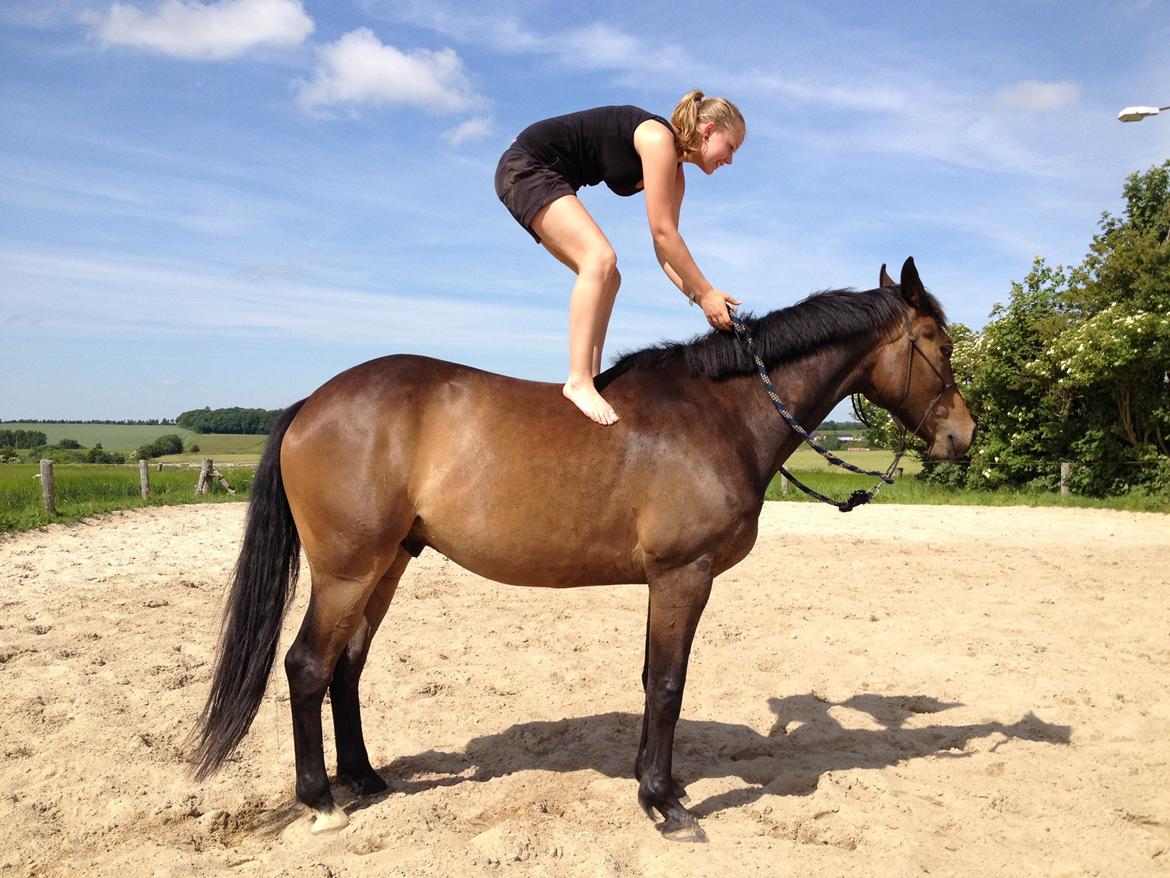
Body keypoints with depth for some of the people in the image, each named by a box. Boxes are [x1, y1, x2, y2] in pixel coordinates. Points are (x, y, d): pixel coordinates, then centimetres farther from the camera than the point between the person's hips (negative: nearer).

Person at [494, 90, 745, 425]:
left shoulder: (674, 171, 9)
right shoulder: (658, 138, -19)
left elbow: (665, 248, 6)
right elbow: (662, 232, -23)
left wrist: (699, 296, -7)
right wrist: (706, 292, -18)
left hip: (547, 179, 10)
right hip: (525, 166, -10)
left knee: (607, 278, 7)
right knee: (600, 256, -26)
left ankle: (591, 376, 3)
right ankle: (578, 381, -29)